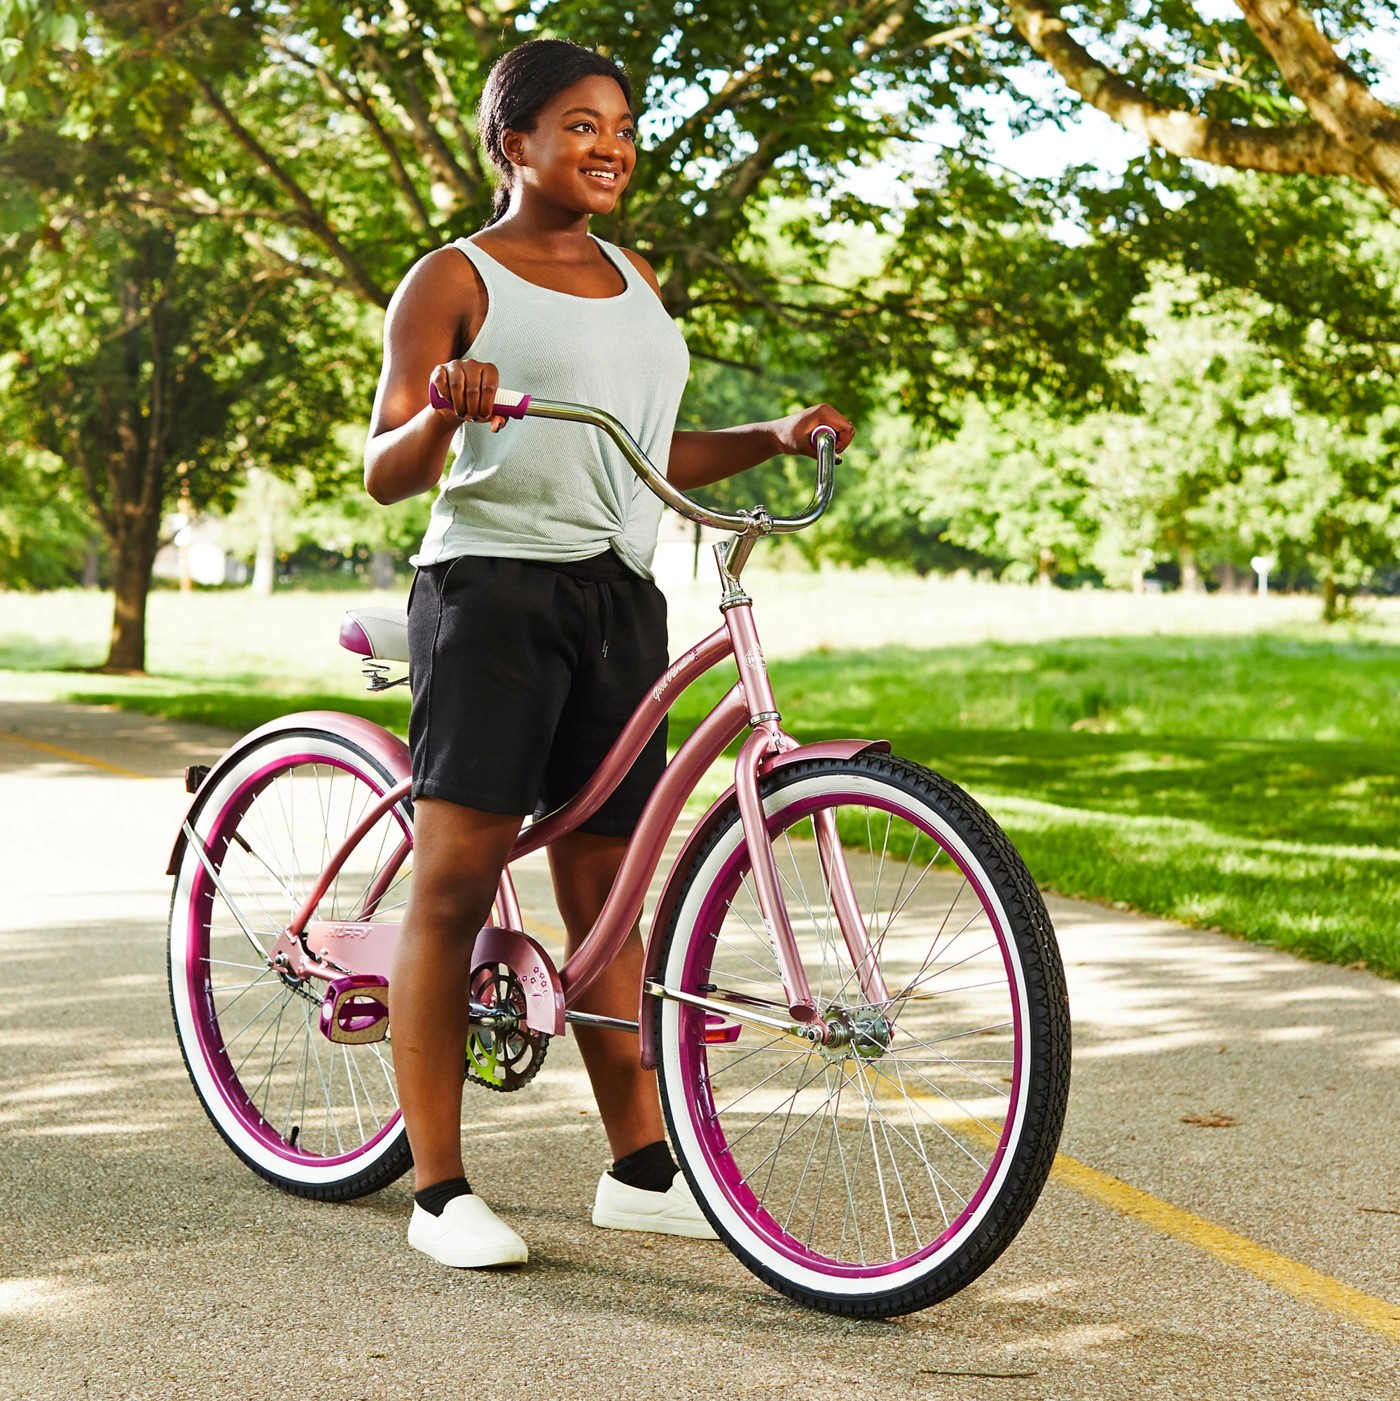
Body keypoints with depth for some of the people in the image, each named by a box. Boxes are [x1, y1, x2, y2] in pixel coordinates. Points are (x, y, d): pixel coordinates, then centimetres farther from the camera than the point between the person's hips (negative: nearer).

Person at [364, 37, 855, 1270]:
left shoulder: (633, 279, 19)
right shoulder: (455, 281, 0)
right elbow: (385, 474, -5)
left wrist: (772, 440, 10)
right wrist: (444, 414, -25)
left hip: (618, 600, 6)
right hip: (490, 588, -6)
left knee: (606, 889, 8)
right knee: (455, 880, -9)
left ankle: (641, 1168, 14)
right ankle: (440, 1190, -3)